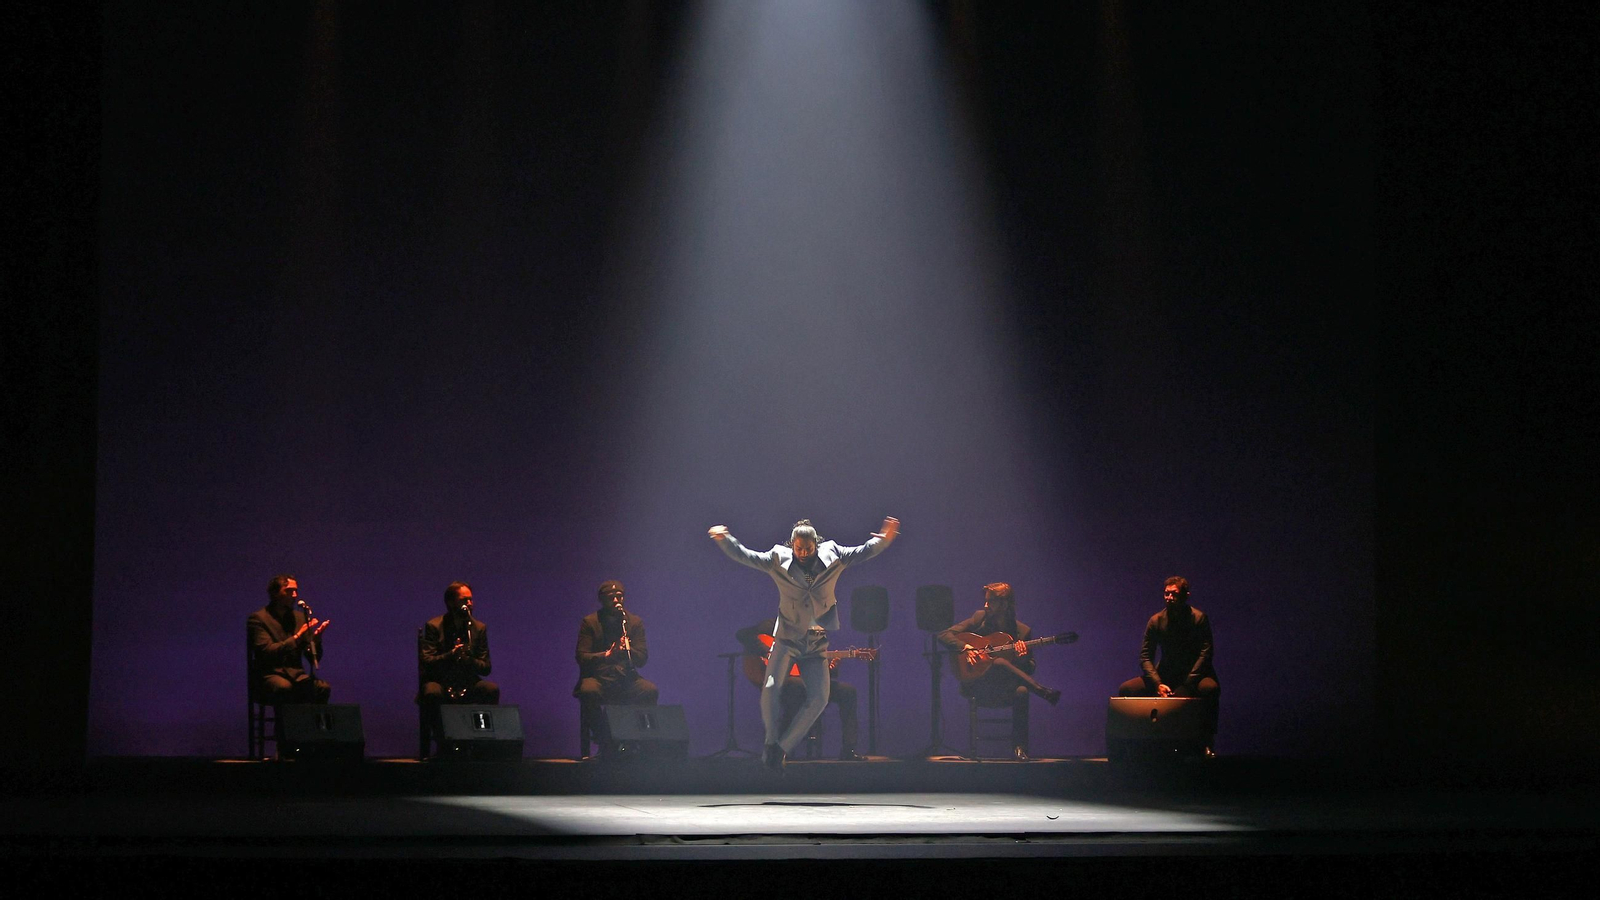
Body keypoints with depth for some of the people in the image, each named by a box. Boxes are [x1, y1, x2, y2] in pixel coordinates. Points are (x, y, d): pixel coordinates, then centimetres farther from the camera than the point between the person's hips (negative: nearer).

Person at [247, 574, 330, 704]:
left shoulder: (300, 617, 15)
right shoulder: (258, 619, -1)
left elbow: (314, 659, 13)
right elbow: (267, 652, -16)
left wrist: (316, 638, -8)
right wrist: (297, 637, -20)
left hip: (296, 675, 5)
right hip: (268, 676, -5)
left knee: (323, 688, -27)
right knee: (284, 688, -39)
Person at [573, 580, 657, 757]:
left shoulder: (635, 622, 9)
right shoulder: (590, 622, 3)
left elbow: (642, 659, 2)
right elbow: (581, 657, -7)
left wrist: (628, 650, -22)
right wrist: (606, 655, -25)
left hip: (626, 679, 2)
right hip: (597, 678, -2)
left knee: (650, 691, -28)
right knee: (589, 691, -37)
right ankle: (604, 741, -22)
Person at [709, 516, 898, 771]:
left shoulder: (832, 557, 0)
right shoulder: (778, 560, -3)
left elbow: (864, 552, 2)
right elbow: (744, 556, -4)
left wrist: (884, 539, -16)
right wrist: (724, 539, -20)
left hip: (817, 643, 2)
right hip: (786, 640, -2)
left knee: (819, 698, -8)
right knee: (771, 688, -16)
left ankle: (783, 747, 2)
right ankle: (771, 742, 5)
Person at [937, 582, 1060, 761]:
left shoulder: (1022, 631, 4)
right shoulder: (980, 618, 4)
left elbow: (1030, 669, 5)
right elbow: (944, 635, 1)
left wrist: (1023, 658, -19)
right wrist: (966, 648, -16)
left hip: (1005, 686, 1)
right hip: (977, 684, -1)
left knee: (1021, 691, -36)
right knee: (999, 662, -34)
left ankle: (1019, 748, -27)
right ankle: (1043, 692, -25)